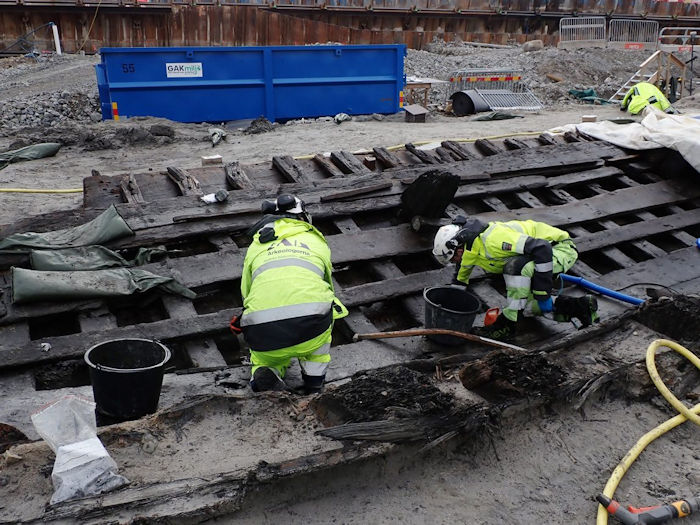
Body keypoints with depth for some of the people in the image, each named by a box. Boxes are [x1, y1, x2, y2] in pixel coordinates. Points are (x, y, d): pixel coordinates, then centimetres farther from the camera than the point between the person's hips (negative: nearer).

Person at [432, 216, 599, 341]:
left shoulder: (492, 239, -31)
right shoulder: (470, 253, 1)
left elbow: (542, 249, -36)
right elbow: (459, 283, 21)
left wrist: (542, 293, -33)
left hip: (562, 248, -10)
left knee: (515, 266, -34)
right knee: (521, 303, 8)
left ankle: (508, 323, -22)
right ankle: (578, 306, 7)